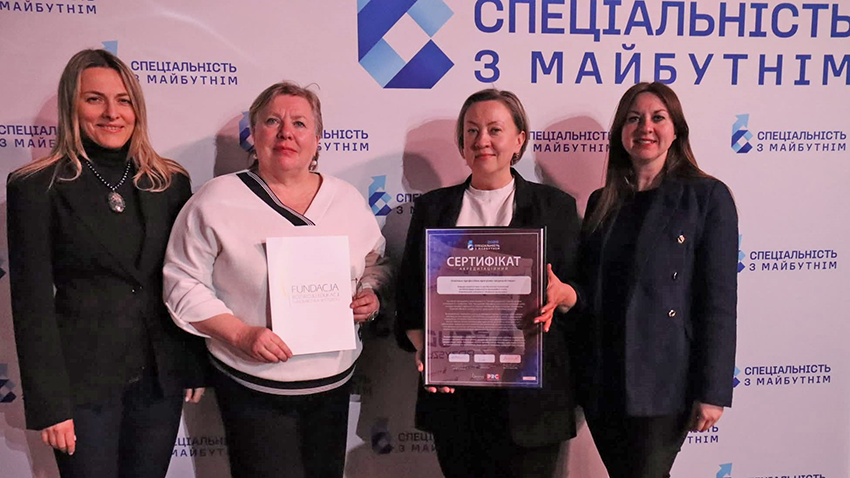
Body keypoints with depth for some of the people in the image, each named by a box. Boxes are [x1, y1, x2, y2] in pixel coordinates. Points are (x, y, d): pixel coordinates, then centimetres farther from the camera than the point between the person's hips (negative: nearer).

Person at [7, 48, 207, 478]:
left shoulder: (170, 181, 2)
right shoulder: (36, 187, -6)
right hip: (84, 379, -3)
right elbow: (31, 301, -7)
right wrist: (49, 404, -9)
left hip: (161, 374, 3)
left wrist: (196, 366, 6)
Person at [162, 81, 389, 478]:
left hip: (334, 384, 4)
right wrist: (242, 335, -18)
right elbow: (184, 285, -7)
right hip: (254, 390, -3)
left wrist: (370, 296, -7)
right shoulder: (215, 202, -9)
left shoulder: (348, 200, 3)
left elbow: (375, 263, 14)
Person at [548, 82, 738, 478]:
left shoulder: (708, 196, -4)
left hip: (662, 382, -4)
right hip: (602, 382, 5)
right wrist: (563, 292, -6)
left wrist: (712, 391, -11)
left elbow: (718, 299, -8)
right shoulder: (601, 202, 10)